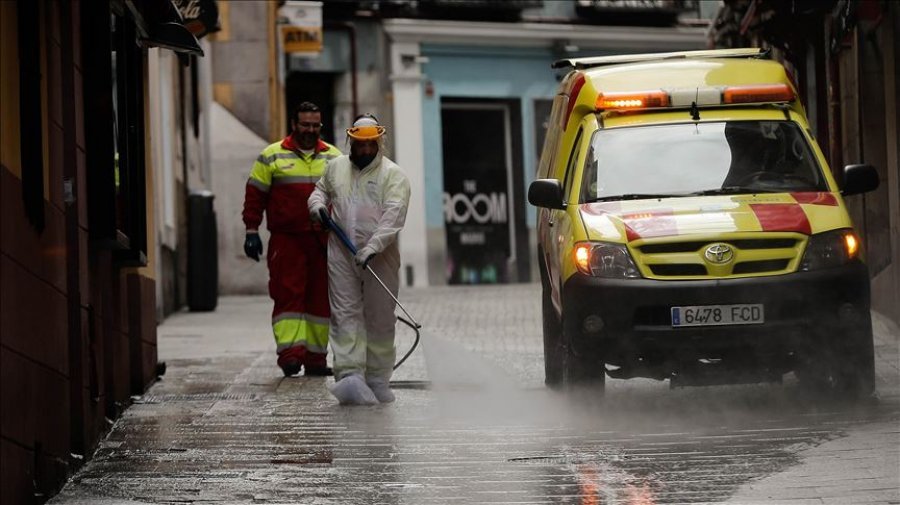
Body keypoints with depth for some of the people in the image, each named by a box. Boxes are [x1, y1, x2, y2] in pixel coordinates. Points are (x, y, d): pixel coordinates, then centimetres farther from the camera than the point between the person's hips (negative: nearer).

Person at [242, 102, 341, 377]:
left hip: (323, 240, 3)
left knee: (320, 298, 5)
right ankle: (290, 351, -15)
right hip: (286, 239, -3)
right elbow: (255, 195, 4)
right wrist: (252, 231, -2)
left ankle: (315, 357, 11)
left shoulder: (334, 157, 14)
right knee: (288, 295, -11)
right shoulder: (272, 156, 5)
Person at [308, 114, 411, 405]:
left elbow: (393, 216, -15)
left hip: (380, 258, -3)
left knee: (380, 319, 2)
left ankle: (378, 379, 12)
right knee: (345, 315, -7)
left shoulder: (393, 174, -4)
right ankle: (350, 376, -14)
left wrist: (372, 247, -27)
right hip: (341, 255, 3)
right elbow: (321, 190, 31)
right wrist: (317, 204, 6)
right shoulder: (336, 167, 12)